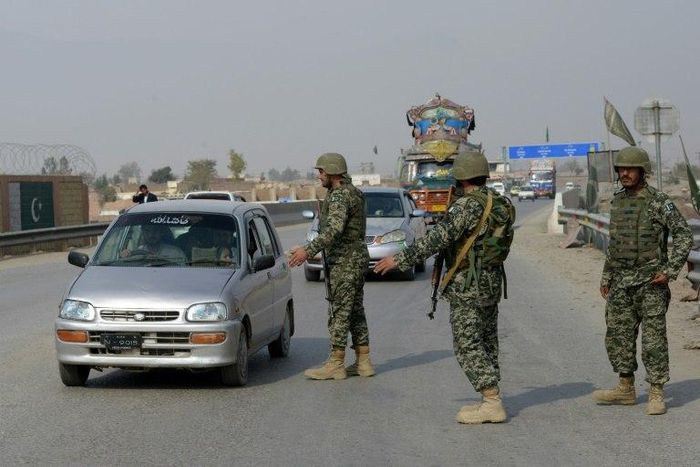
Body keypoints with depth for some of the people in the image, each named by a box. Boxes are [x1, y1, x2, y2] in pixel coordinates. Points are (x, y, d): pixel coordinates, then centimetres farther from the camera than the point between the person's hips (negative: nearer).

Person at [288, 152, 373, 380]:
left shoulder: (340, 196, -17)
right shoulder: (352, 192, 15)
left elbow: (333, 230, -31)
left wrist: (308, 250, -38)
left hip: (345, 263, -10)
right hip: (356, 259, 10)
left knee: (339, 312, -6)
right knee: (355, 312, 11)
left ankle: (336, 365, -3)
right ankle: (363, 363, 14)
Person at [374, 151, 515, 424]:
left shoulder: (467, 205, -17)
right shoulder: (501, 205, 9)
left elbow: (438, 239, -25)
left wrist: (400, 260, -22)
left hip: (468, 285, -9)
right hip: (492, 282, 9)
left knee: (468, 346, -6)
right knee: (486, 343, 14)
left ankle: (492, 404, -10)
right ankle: (491, 402, 16)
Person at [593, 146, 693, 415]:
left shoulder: (659, 202, -9)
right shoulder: (617, 202, 12)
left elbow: (684, 236, -10)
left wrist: (670, 270, -16)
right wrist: (606, 277, 18)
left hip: (650, 282, -7)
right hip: (621, 283, 7)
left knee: (653, 339, -5)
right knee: (618, 336, 9)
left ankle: (656, 395, 1)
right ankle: (626, 390, 22)